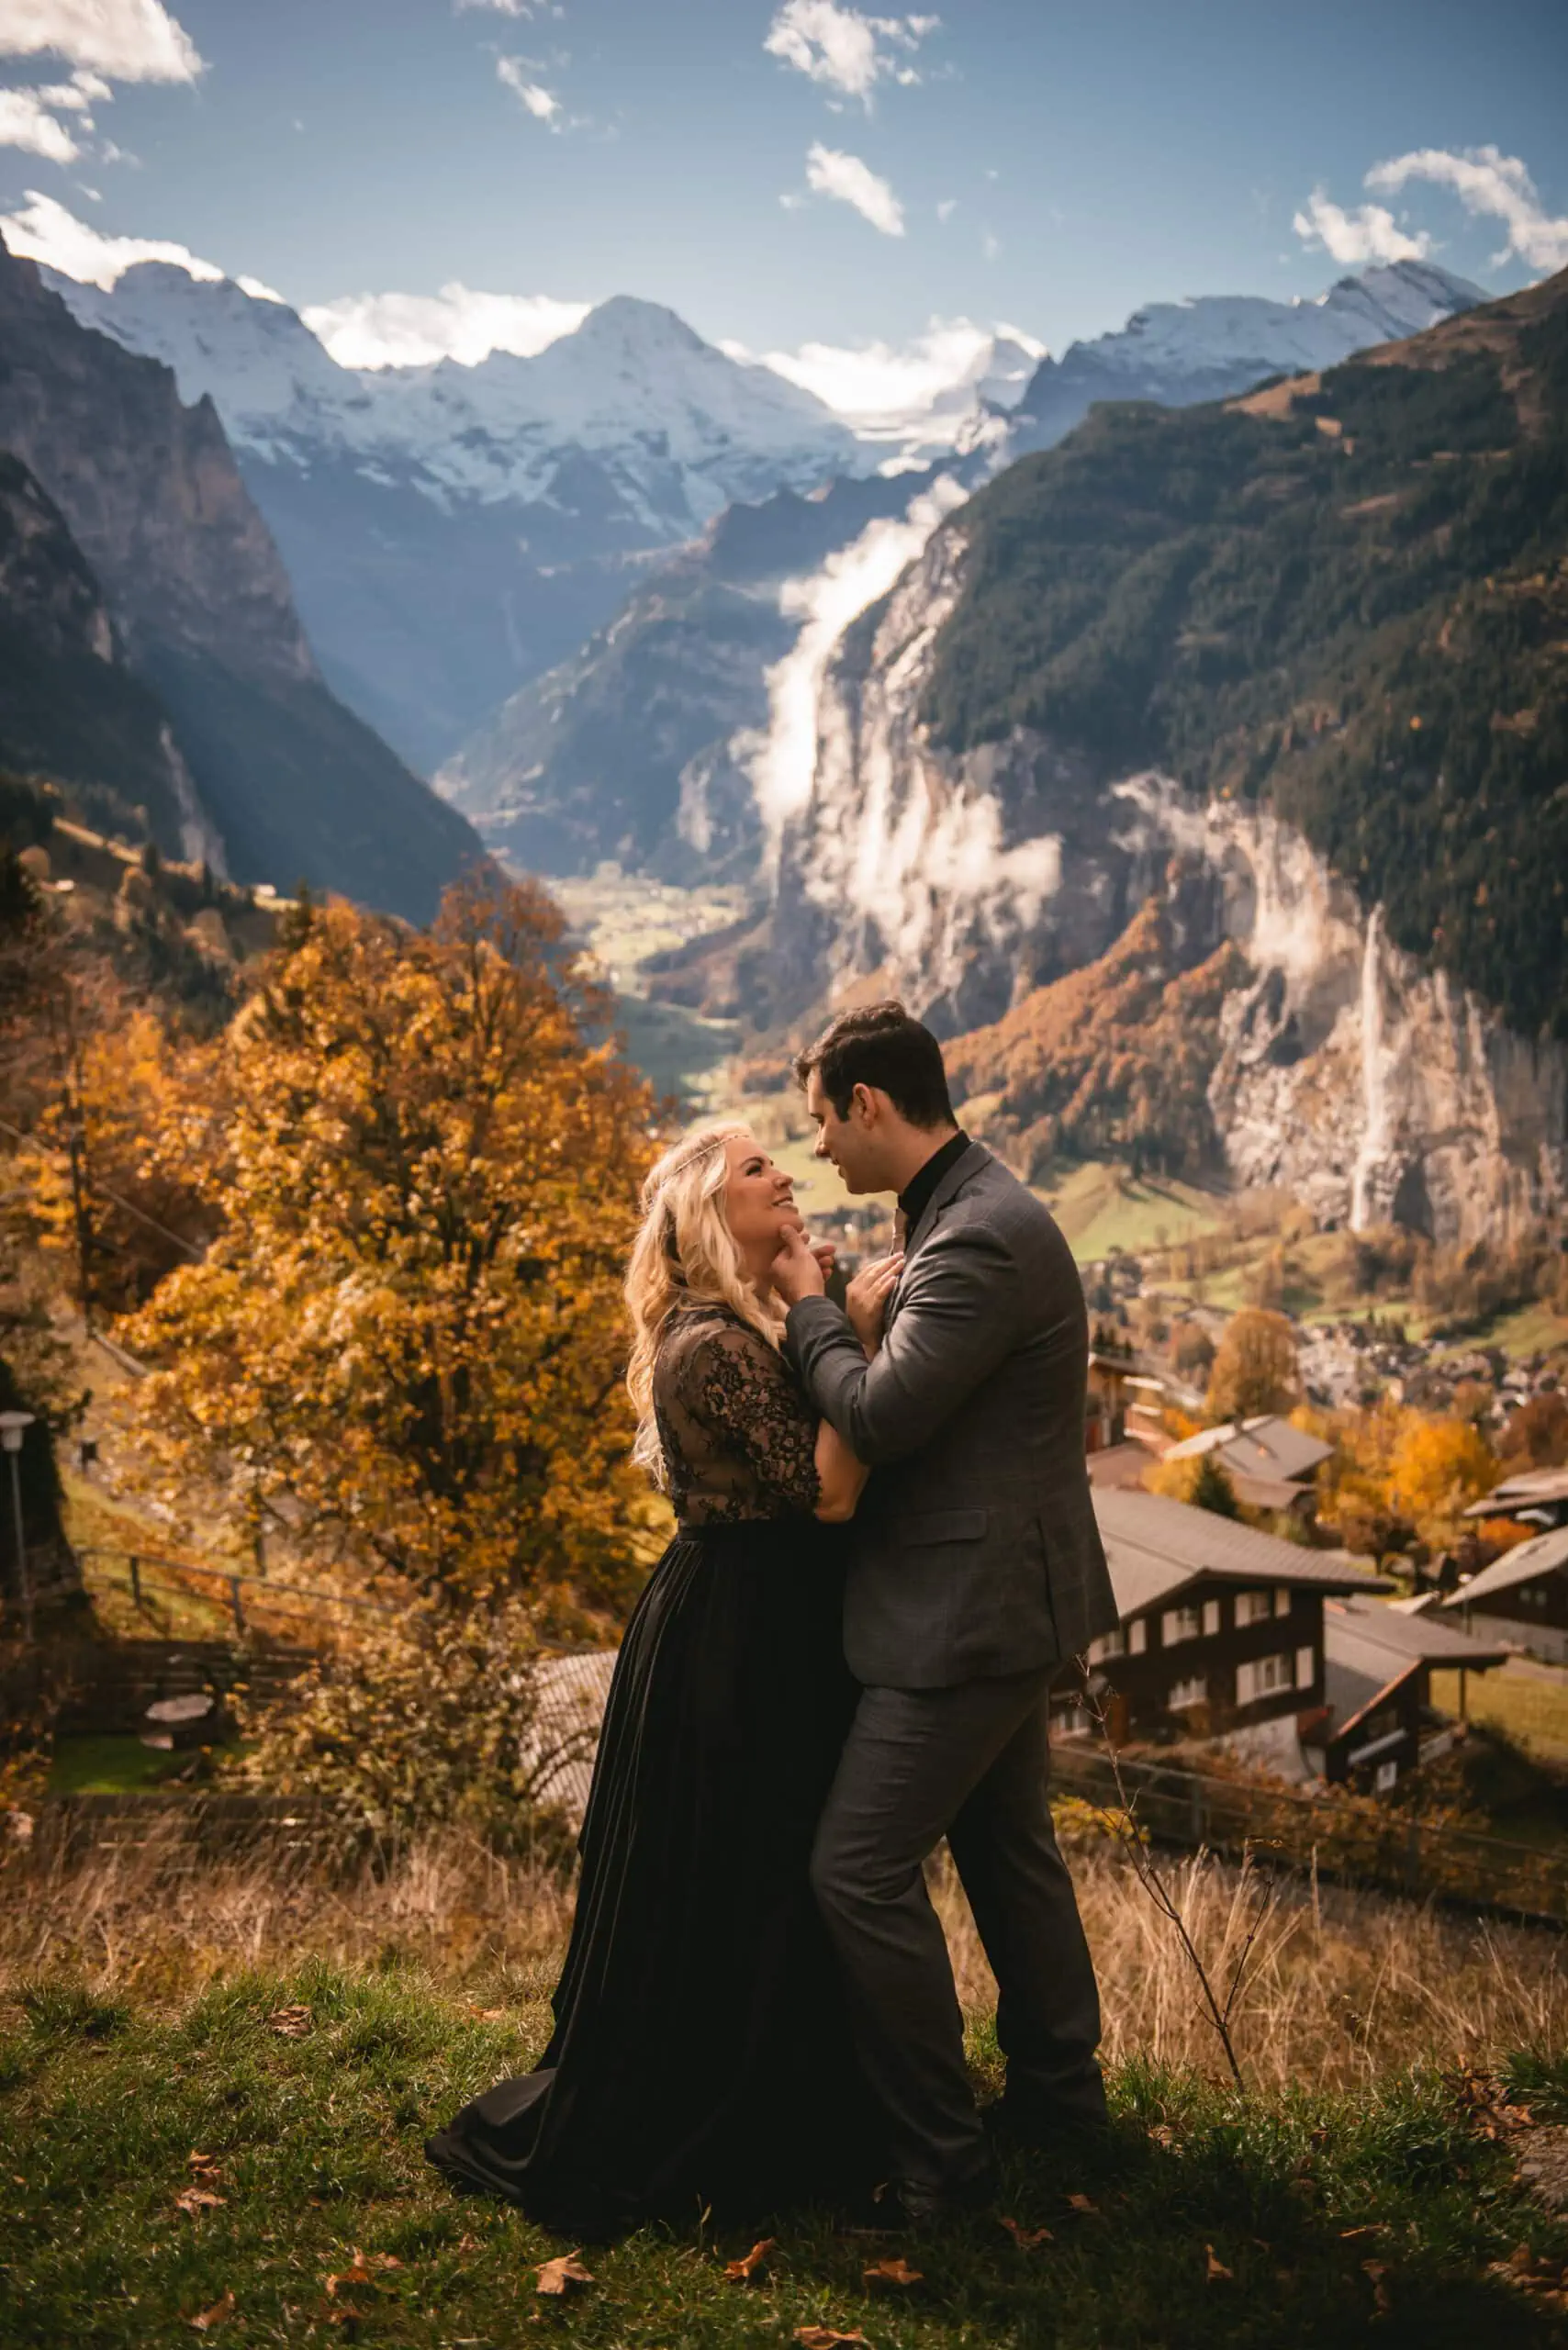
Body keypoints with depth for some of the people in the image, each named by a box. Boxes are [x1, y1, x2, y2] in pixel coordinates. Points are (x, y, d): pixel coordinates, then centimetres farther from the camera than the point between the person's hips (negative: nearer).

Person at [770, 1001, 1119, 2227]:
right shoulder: (976, 1212, 10)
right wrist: (850, 1305, 4)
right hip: (1000, 1596, 11)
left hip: (970, 1610, -11)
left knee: (863, 1871, -4)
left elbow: (877, 1415, -25)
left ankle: (939, 2157, 9)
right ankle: (1059, 2090, 39)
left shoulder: (981, 1238, -24)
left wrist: (810, 1303, -10)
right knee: (1008, 1849, 22)